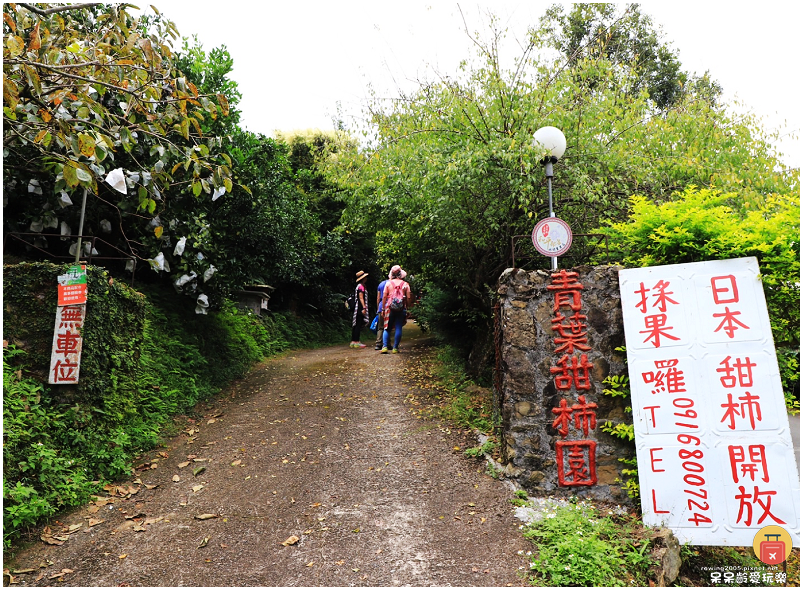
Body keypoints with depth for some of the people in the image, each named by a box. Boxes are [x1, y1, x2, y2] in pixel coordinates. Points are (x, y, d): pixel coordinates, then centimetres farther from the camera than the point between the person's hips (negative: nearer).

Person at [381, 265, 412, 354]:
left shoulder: (388, 283, 5)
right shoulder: (405, 284, 5)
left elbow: (384, 296, 2)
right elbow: (408, 298, 0)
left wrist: (383, 308, 7)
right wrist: (408, 308, 8)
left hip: (390, 307, 0)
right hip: (401, 309, 0)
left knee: (387, 328, 7)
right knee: (398, 328, 5)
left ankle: (385, 347, -3)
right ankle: (395, 348, 5)